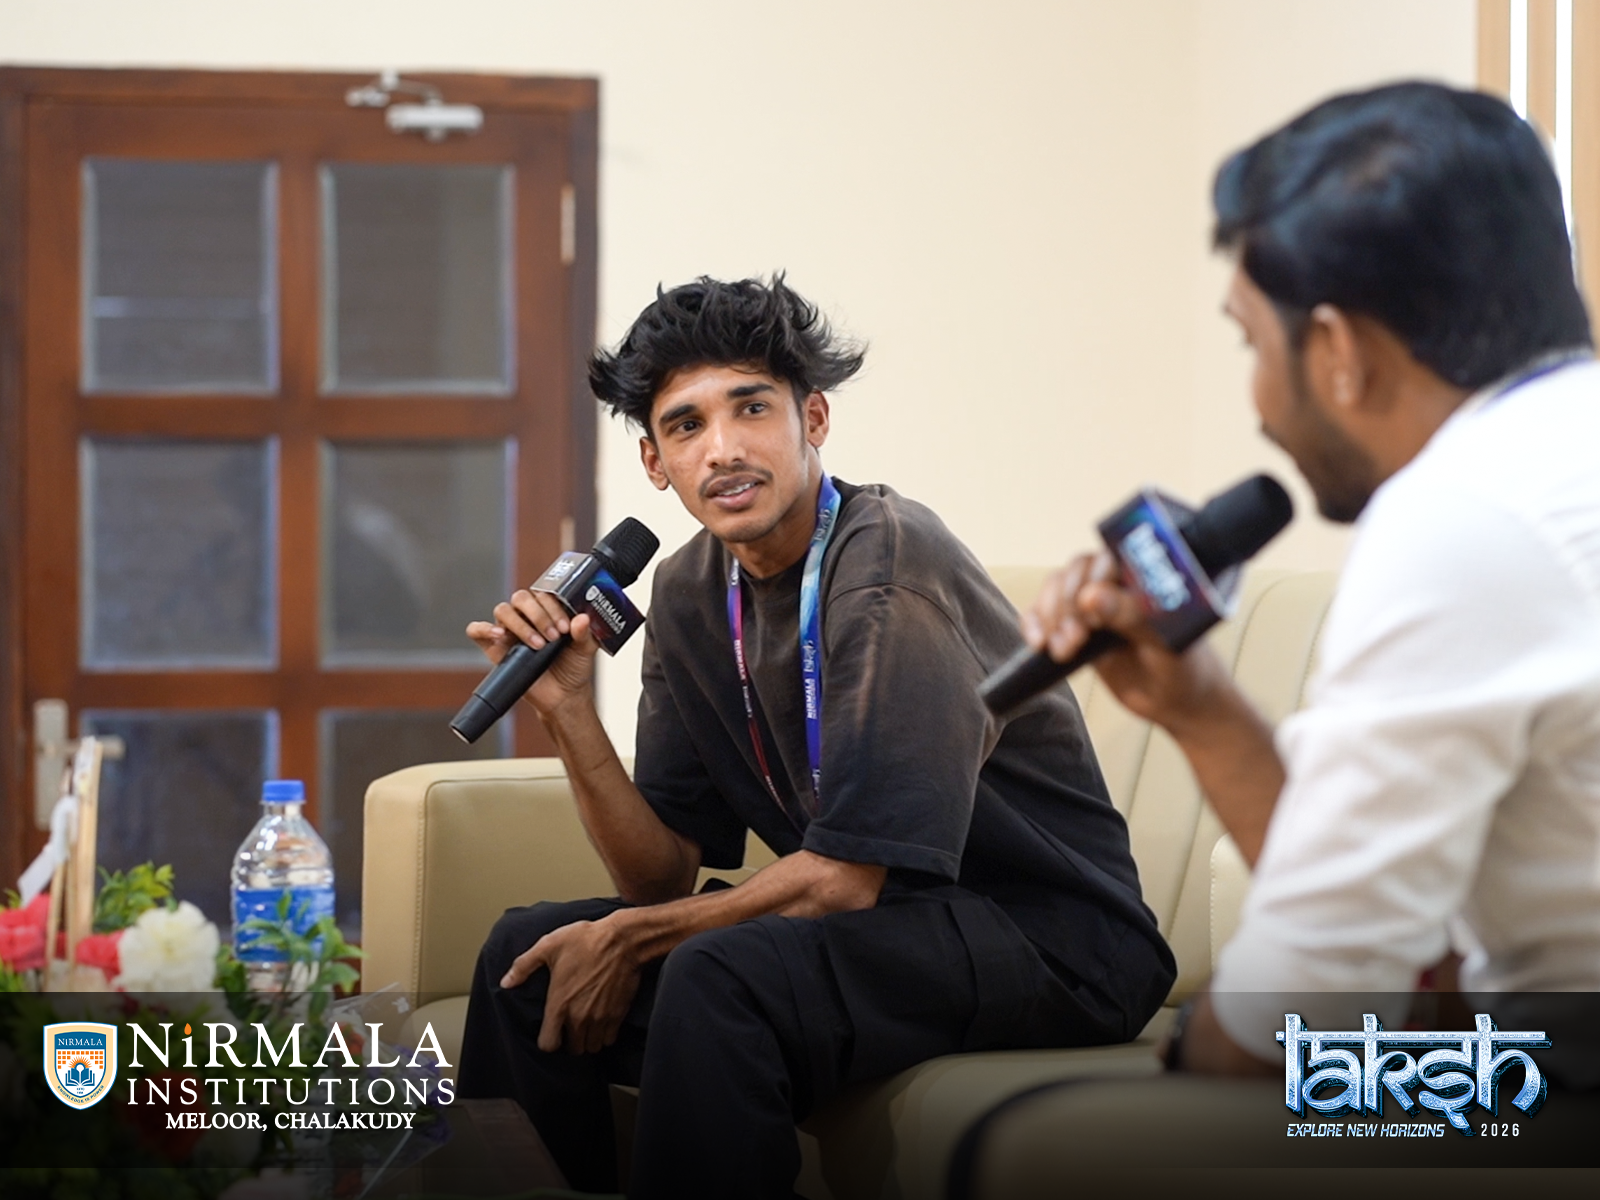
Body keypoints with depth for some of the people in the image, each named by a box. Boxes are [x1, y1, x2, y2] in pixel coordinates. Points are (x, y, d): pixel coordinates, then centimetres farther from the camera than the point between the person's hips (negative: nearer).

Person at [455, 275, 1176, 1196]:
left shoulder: (888, 562, -19)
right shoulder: (691, 592, 4)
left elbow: (849, 875, -20)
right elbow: (664, 872, 5)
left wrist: (631, 938, -11)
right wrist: (568, 709, -9)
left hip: (1052, 940, -8)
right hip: (889, 922, 8)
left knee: (716, 977, -31)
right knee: (528, 956, 1)